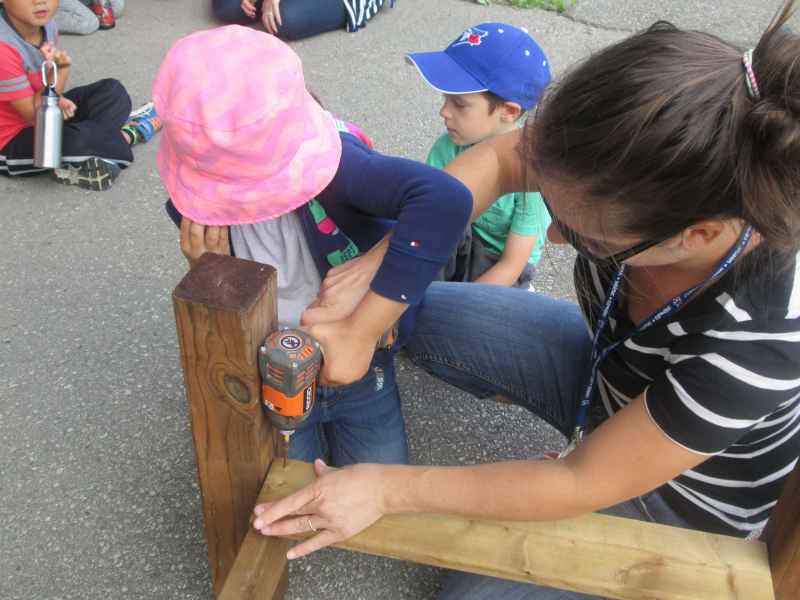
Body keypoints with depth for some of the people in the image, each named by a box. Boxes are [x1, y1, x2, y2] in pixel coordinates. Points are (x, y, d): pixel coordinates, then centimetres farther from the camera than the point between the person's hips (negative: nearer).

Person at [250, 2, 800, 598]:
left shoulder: (752, 345, -41)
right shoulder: (657, 170, -30)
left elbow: (581, 484, -30)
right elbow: (496, 159, -15)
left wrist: (388, 488, -25)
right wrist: (379, 265, -27)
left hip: (687, 497, -4)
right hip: (612, 372, 5)